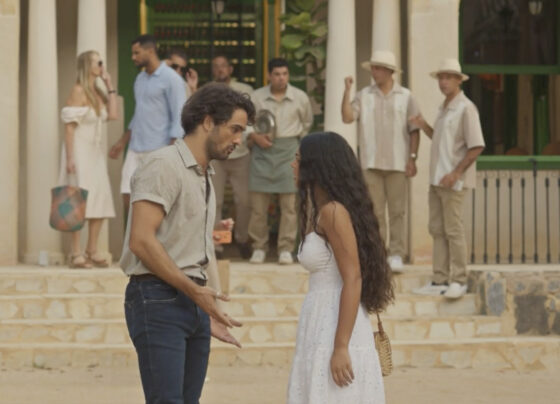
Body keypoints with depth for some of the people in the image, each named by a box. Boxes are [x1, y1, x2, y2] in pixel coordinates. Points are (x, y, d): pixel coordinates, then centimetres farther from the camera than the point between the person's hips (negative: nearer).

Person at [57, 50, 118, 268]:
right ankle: (76, 253, -6)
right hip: (80, 151, -8)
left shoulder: (97, 92, 11)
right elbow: (69, 126, -15)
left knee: (100, 201, 6)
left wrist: (110, 86, 2)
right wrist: (70, 158, -20)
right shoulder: (78, 91, -11)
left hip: (96, 152, 8)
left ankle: (92, 251, 13)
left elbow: (113, 115, 0)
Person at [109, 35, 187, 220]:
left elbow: (179, 118, -12)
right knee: (128, 197, 3)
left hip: (158, 151, -7)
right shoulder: (140, 78, 15)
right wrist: (122, 142, 21)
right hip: (135, 149, 7)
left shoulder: (171, 79, -8)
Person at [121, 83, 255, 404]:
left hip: (192, 303, 9)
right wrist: (195, 291, -18)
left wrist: (207, 314, 19)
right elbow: (141, 241, -19)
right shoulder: (165, 165, -10)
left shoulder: (204, 175, 19)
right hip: (159, 301, -9)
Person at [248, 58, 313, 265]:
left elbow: (307, 123, 20)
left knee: (289, 204, -3)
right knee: (258, 203, -1)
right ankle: (259, 248, 7)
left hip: (289, 150, 0)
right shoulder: (256, 97, 2)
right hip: (262, 152, 0)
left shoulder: (300, 98, 4)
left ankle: (286, 249, 2)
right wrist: (255, 137, -6)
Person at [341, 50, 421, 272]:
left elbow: (414, 129, 4)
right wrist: (347, 91, -11)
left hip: (397, 162, -1)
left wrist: (412, 158, -3)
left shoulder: (405, 96, 4)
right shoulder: (364, 95, 6)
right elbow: (347, 117, -4)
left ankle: (396, 255, 4)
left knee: (397, 210, 0)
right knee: (374, 210, 2)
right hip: (371, 161, 1)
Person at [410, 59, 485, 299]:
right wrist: (424, 126, 9)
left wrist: (456, 173, -20)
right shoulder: (444, 108, 16)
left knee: (453, 230, -6)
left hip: (454, 180, -9)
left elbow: (477, 146, -16)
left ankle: (459, 281, 0)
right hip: (437, 179, 9)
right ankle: (440, 280, 12)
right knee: (437, 229, 8)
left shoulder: (465, 108, -11)